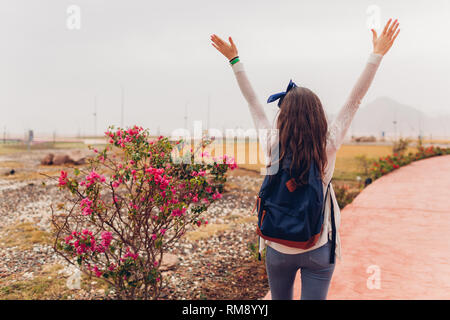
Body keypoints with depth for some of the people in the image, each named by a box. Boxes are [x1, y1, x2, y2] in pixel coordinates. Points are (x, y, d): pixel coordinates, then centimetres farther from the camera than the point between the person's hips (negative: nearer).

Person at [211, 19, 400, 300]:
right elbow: (355, 100, -10)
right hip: (319, 249, -1)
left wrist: (234, 58, 5)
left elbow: (253, 102, -5)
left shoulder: (274, 148, -14)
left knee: (281, 299, 21)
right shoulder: (328, 148, -15)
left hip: (278, 248, 1)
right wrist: (377, 54, -3)